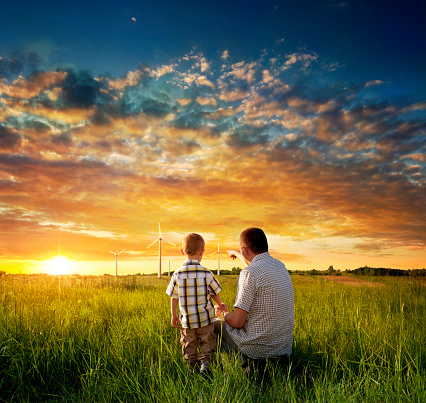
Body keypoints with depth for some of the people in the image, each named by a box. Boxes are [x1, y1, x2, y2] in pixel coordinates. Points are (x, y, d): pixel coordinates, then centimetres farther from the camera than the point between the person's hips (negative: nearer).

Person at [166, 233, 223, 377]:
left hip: (186, 320, 1)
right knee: (207, 344, 16)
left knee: (188, 345, 17)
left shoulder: (177, 275, -10)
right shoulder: (207, 274, -13)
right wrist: (220, 305, 21)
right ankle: (205, 363, 4)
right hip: (205, 319, -1)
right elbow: (214, 294, 0)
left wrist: (173, 315, 14)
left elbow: (173, 298, -1)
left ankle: (190, 367, 17)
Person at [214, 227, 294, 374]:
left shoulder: (249, 273, -22)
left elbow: (237, 322, -21)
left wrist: (224, 314, 2)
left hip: (258, 348, -7)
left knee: (215, 325, 17)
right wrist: (236, 253, 42)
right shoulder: (280, 266, 2)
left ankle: (239, 360, 4)